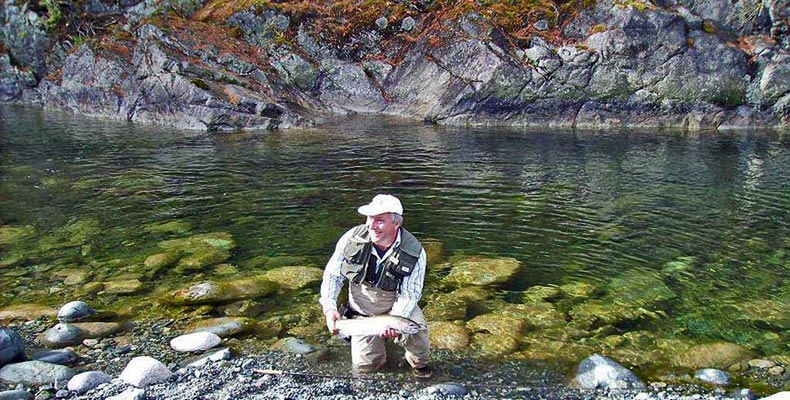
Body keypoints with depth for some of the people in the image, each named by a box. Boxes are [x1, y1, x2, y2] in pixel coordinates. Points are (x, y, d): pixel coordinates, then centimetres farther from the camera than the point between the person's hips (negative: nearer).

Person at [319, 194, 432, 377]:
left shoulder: (414, 252, -23)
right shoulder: (352, 238, -19)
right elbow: (332, 274, -8)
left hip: (398, 307, -1)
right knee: (364, 366, -6)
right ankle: (377, 351, 32)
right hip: (362, 311, 2)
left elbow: (408, 295, -18)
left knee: (416, 334, -30)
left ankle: (420, 363, 8)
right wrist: (330, 308, -23)